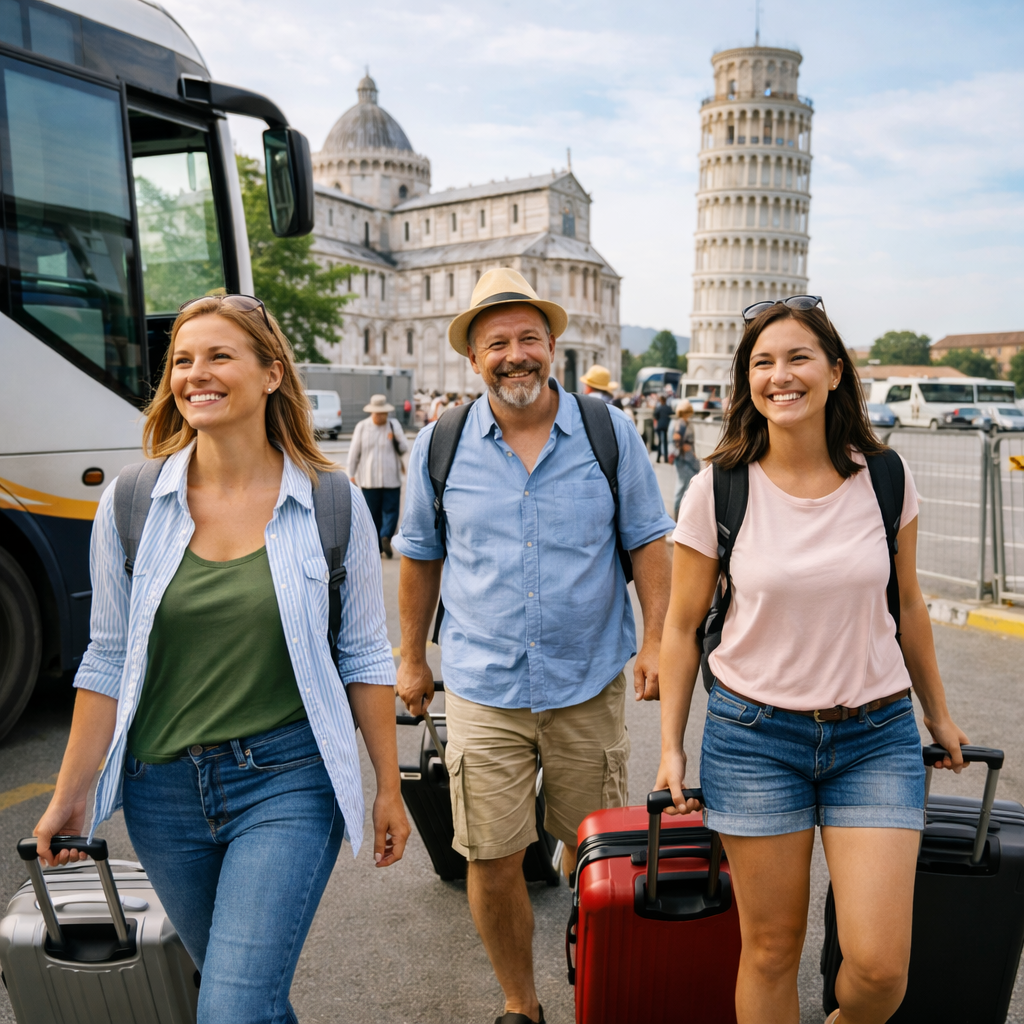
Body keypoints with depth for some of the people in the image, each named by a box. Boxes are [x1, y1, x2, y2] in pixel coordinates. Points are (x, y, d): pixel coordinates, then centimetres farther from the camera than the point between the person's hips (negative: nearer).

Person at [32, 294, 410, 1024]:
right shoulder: (130, 502, -3)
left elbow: (365, 657, -1)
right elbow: (108, 662, 4)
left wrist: (389, 787, 2)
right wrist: (68, 796, 5)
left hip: (287, 781, -3)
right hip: (163, 789, 3)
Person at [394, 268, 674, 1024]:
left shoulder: (610, 432, -2)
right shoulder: (440, 446, 0)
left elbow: (649, 540, 3)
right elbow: (421, 556, 9)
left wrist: (656, 639, -5)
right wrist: (412, 657, 13)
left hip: (590, 682, 0)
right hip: (482, 687, 0)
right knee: (492, 862, 4)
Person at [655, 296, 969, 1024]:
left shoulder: (884, 477, -2)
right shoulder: (718, 490, -8)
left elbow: (907, 605, 11)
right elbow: (682, 626, 0)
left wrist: (938, 713, 18)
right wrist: (671, 746, 1)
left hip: (876, 734, 2)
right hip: (754, 733, -1)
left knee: (881, 965, -1)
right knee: (771, 950, 8)